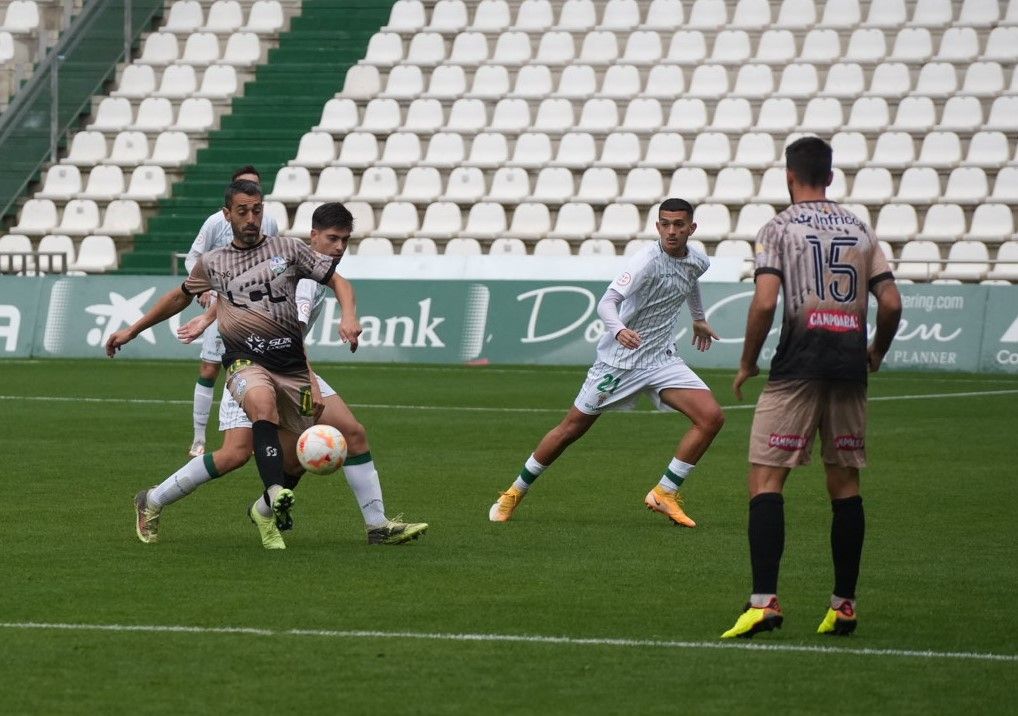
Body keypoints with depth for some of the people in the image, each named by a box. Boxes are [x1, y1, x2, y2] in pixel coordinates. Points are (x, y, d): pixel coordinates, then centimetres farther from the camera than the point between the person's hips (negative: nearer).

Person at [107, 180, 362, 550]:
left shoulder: (288, 249, 8)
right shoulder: (212, 263, 12)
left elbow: (337, 281, 9)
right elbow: (180, 297, 28)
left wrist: (349, 317, -12)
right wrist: (132, 330, 31)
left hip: (291, 363, 2)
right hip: (246, 361, -2)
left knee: (294, 459, 6)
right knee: (263, 404, -38)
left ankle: (266, 509, 37)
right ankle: (276, 491, -51)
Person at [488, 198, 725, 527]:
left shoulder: (697, 261, 1)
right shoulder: (648, 261, -21)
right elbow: (607, 302, -33)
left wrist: (698, 318, 38)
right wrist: (618, 330, -52)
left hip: (661, 360, 5)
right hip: (620, 359, -5)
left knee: (711, 417, -13)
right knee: (572, 427, 3)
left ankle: (664, 494, -2)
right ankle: (515, 493, 21)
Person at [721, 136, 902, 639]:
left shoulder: (779, 229, -1)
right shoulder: (859, 230, 12)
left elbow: (765, 302, -12)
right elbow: (891, 304, 7)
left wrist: (747, 363, 0)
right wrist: (875, 353, 24)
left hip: (798, 369, -4)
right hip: (850, 370, 4)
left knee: (765, 480, -4)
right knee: (845, 485, 11)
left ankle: (764, 601, -18)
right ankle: (844, 606, 12)